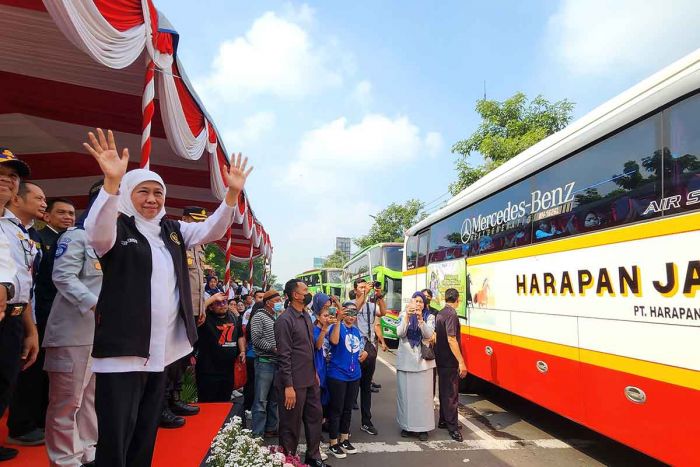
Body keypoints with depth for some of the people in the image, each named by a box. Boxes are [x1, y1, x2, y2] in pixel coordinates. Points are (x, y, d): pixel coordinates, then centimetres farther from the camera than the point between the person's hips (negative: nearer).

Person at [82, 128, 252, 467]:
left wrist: (232, 192, -8)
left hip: (161, 350, 6)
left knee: (146, 435, 20)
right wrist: (112, 182, -43)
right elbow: (97, 234, -27)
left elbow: (212, 230, 7)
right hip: (122, 349, -6)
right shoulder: (117, 228, -6)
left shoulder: (172, 230, 13)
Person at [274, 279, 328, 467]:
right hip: (294, 382, -8)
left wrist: (315, 373, 16)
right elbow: (284, 356, -20)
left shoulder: (306, 316, 8)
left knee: (315, 416, 18)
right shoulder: (285, 320, -18)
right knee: (291, 424, 8)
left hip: (310, 380, 8)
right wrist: (288, 386, -20)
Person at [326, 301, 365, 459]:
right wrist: (338, 320, -37)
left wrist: (364, 353, 4)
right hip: (337, 375, -7)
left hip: (354, 375, 7)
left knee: (348, 409, 17)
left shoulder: (356, 330, 10)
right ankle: (333, 443, 16)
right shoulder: (337, 327, -11)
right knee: (336, 409, 3)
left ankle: (344, 439, 30)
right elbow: (334, 341, -33)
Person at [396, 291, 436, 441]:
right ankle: (406, 425, 19)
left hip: (423, 360, 0)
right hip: (405, 360, 0)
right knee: (405, 393, 5)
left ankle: (423, 427, 9)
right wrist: (407, 316, -23)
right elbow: (400, 333, -10)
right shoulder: (403, 315, 3)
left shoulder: (429, 317, 4)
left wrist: (420, 319, -26)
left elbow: (429, 334, -11)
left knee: (423, 394, -1)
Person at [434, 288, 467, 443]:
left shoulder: (440, 313, 10)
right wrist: (461, 362, -23)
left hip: (441, 359, 9)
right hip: (450, 361, -9)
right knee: (451, 394, -3)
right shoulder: (451, 314, -19)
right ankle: (453, 427, 3)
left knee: (445, 391, 18)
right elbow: (451, 340, -24)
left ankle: (443, 420, 28)